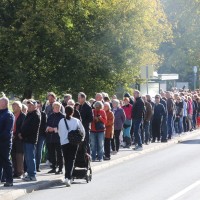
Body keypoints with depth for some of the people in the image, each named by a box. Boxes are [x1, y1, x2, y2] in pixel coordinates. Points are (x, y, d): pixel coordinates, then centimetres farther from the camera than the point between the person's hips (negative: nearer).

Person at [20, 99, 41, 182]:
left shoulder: (36, 115, -11)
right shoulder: (29, 114, 19)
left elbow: (31, 128, -18)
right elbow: (25, 126, 21)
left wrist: (22, 134, -12)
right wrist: (21, 133, 5)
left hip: (31, 139, -9)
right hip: (26, 139, 9)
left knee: (30, 158, -8)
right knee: (27, 158, 11)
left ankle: (32, 175, -6)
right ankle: (29, 174, 17)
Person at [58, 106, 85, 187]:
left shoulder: (61, 121, 1)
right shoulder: (76, 121, -3)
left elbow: (59, 132, 10)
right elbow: (83, 131, 6)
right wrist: (81, 139, 23)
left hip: (64, 143, 2)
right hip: (74, 143, -2)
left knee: (66, 160, 12)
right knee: (71, 160, -3)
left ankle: (68, 177, 18)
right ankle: (68, 177, -18)